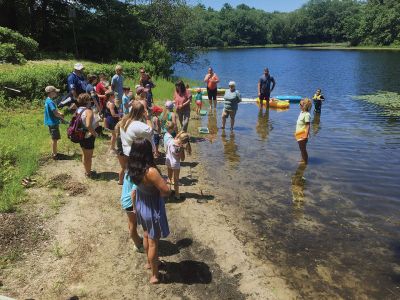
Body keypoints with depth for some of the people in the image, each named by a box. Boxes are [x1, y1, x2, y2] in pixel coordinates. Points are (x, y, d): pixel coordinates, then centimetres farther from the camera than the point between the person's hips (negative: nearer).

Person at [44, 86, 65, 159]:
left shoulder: (48, 100, 10)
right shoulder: (50, 102, -21)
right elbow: (56, 114, -23)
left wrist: (59, 114, 1)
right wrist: (61, 117, -5)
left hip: (51, 122, 10)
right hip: (53, 123, -10)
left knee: (54, 139, 19)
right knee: (55, 139, -1)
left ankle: (53, 152, 29)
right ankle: (54, 155, 7)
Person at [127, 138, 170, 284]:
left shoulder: (133, 168, -12)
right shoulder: (150, 171, -35)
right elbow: (166, 191, -30)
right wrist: (159, 194, -12)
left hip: (142, 206, 7)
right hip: (153, 209, -7)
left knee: (147, 236, 28)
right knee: (153, 242, 11)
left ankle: (150, 262, 52)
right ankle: (155, 275, 30)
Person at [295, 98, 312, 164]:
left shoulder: (306, 115, -21)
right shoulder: (302, 112, 8)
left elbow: (308, 126, -24)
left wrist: (306, 135, -27)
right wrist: (296, 132, 23)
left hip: (303, 135, -10)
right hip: (299, 134, 10)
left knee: (303, 148, 1)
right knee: (301, 148, 21)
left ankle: (305, 161, 13)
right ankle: (303, 159, 35)